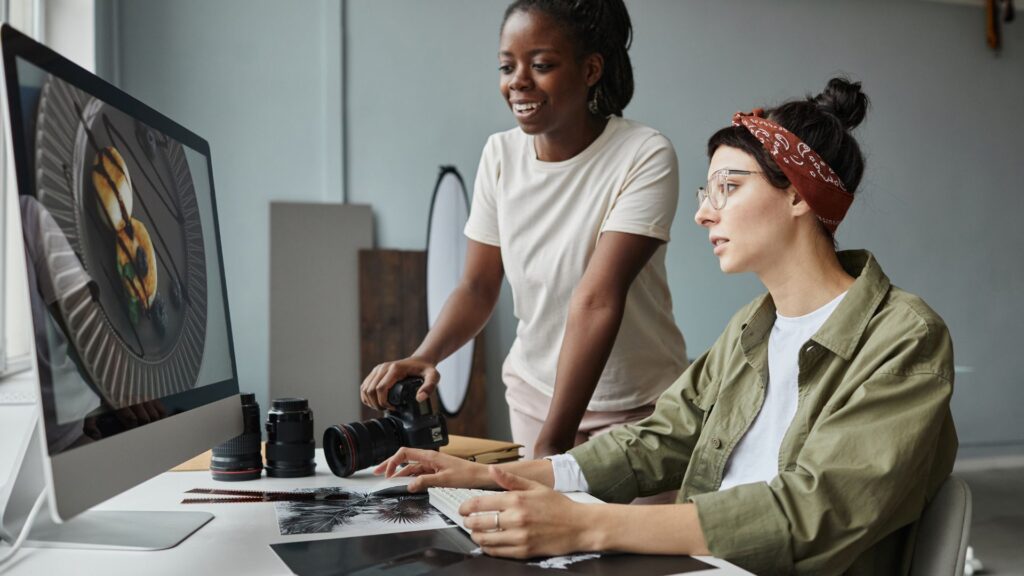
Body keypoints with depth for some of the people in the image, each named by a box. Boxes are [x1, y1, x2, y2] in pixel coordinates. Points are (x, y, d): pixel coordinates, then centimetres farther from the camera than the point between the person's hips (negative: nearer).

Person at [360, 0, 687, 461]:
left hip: (635, 407, -3)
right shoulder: (500, 155, -4)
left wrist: (553, 445, -30)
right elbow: (478, 287, -3)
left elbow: (597, 301, -27)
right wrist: (423, 358, -22)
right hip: (533, 392, 4)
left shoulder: (646, 158, -19)